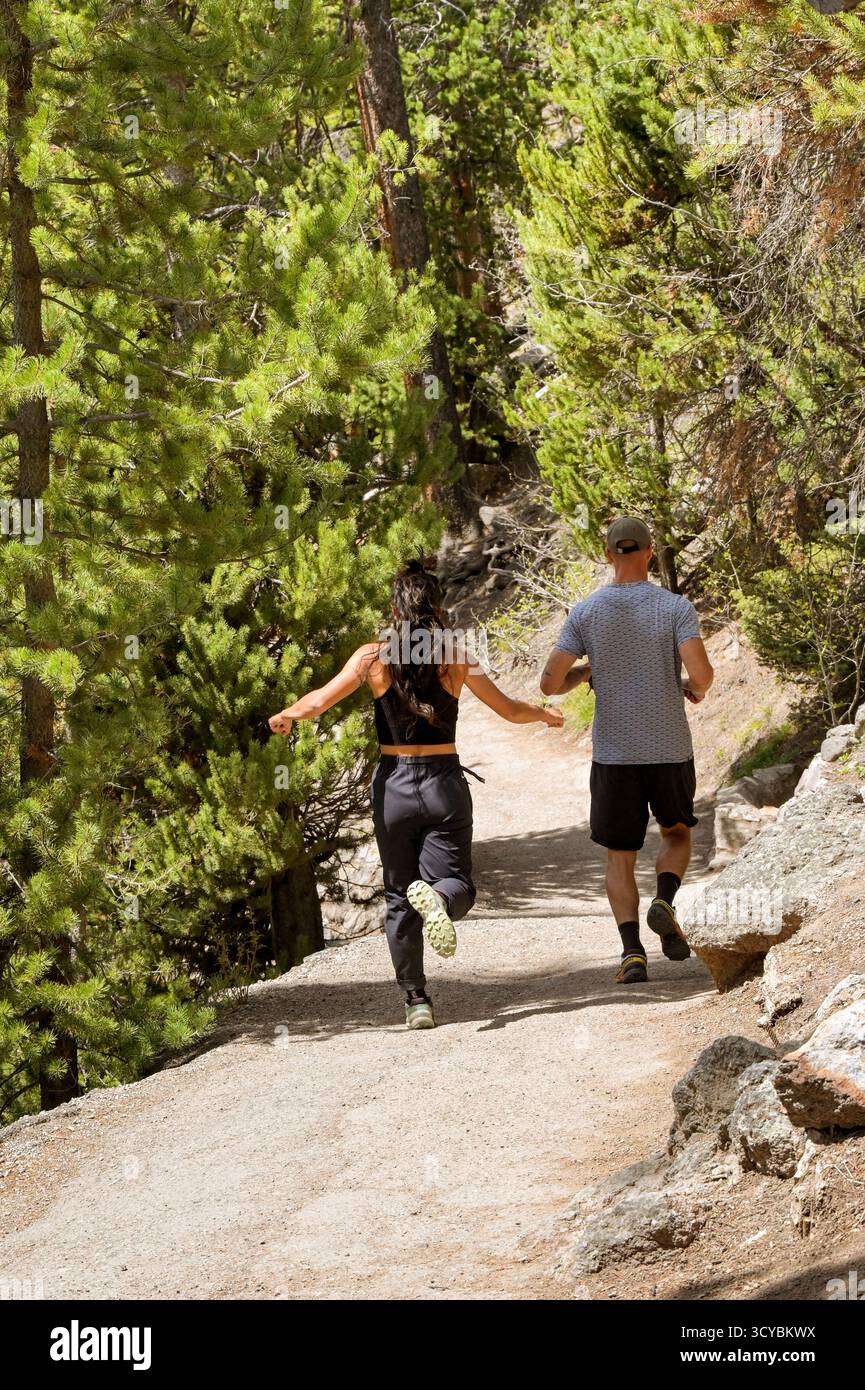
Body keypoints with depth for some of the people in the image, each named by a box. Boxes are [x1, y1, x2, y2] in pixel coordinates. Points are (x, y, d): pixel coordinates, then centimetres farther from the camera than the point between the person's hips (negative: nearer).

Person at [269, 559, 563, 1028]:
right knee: (457, 884, 4)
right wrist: (546, 714, 27)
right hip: (445, 784, -1)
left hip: (394, 785, 1)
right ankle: (436, 896, -33)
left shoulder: (374, 656, -5)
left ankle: (416, 1001, 8)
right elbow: (510, 710, 6)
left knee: (398, 900, 12)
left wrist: (286, 715, 7)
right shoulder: (456, 658, -3)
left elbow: (320, 700, -14)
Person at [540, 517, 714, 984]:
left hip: (613, 753, 1)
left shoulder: (585, 612, -2)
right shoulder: (676, 607, -7)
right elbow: (702, 672, -18)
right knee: (677, 832, 23)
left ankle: (632, 951, -7)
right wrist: (696, 689, 6)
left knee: (620, 855, 10)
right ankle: (664, 902, -6)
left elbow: (550, 683, -6)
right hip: (670, 749, -1)